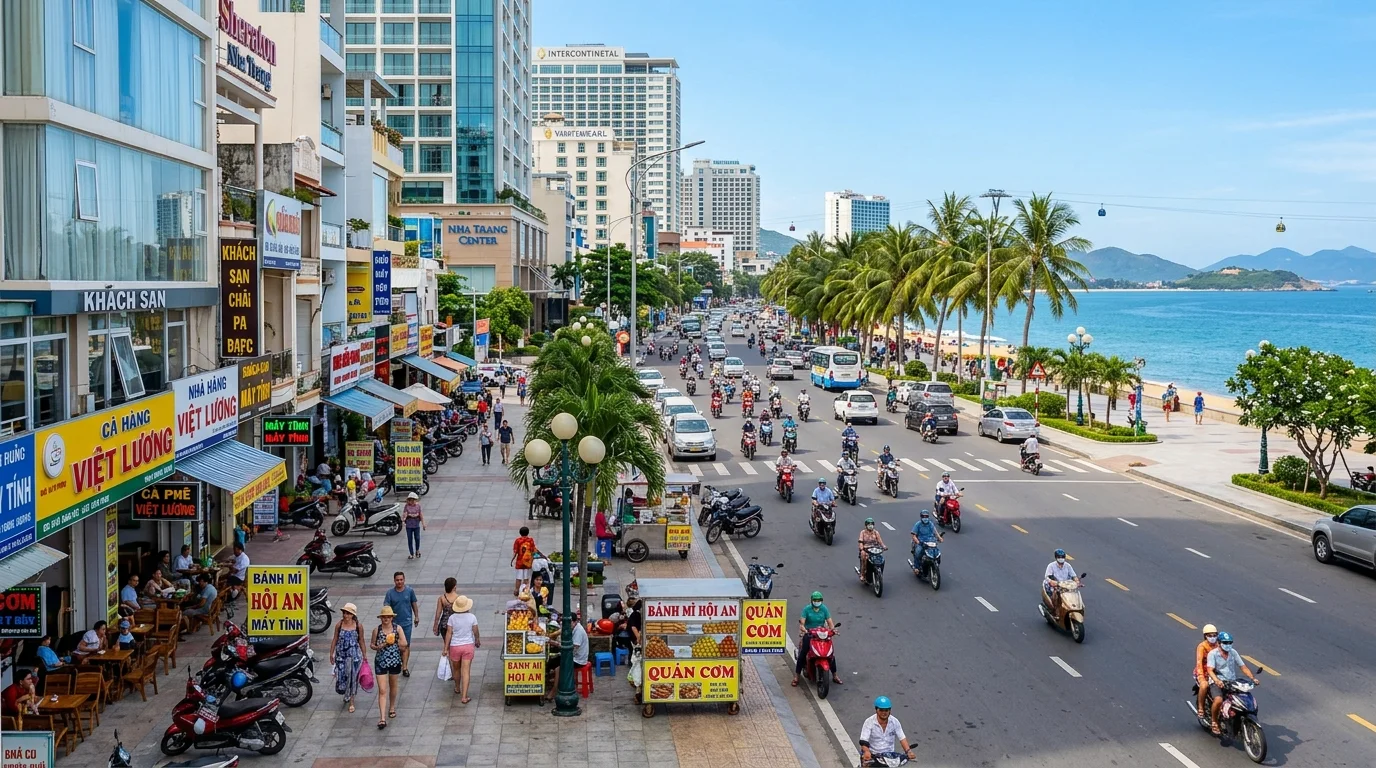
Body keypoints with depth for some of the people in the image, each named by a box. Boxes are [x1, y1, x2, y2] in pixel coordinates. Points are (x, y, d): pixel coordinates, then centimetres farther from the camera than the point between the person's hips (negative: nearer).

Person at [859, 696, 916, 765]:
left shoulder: (895, 721, -3)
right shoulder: (869, 722, -12)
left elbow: (902, 738, -4)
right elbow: (863, 740, -20)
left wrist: (909, 751, -21)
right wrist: (866, 751, -40)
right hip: (872, 754, -2)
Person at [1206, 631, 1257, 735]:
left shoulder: (1233, 653, 9)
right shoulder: (1213, 654, -6)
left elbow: (1243, 667, 6)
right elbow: (1210, 670, -17)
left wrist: (1253, 678, -10)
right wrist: (1217, 681, -36)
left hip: (1232, 682, 5)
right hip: (1217, 682, -5)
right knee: (1218, 700, -32)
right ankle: (1214, 722, -9)